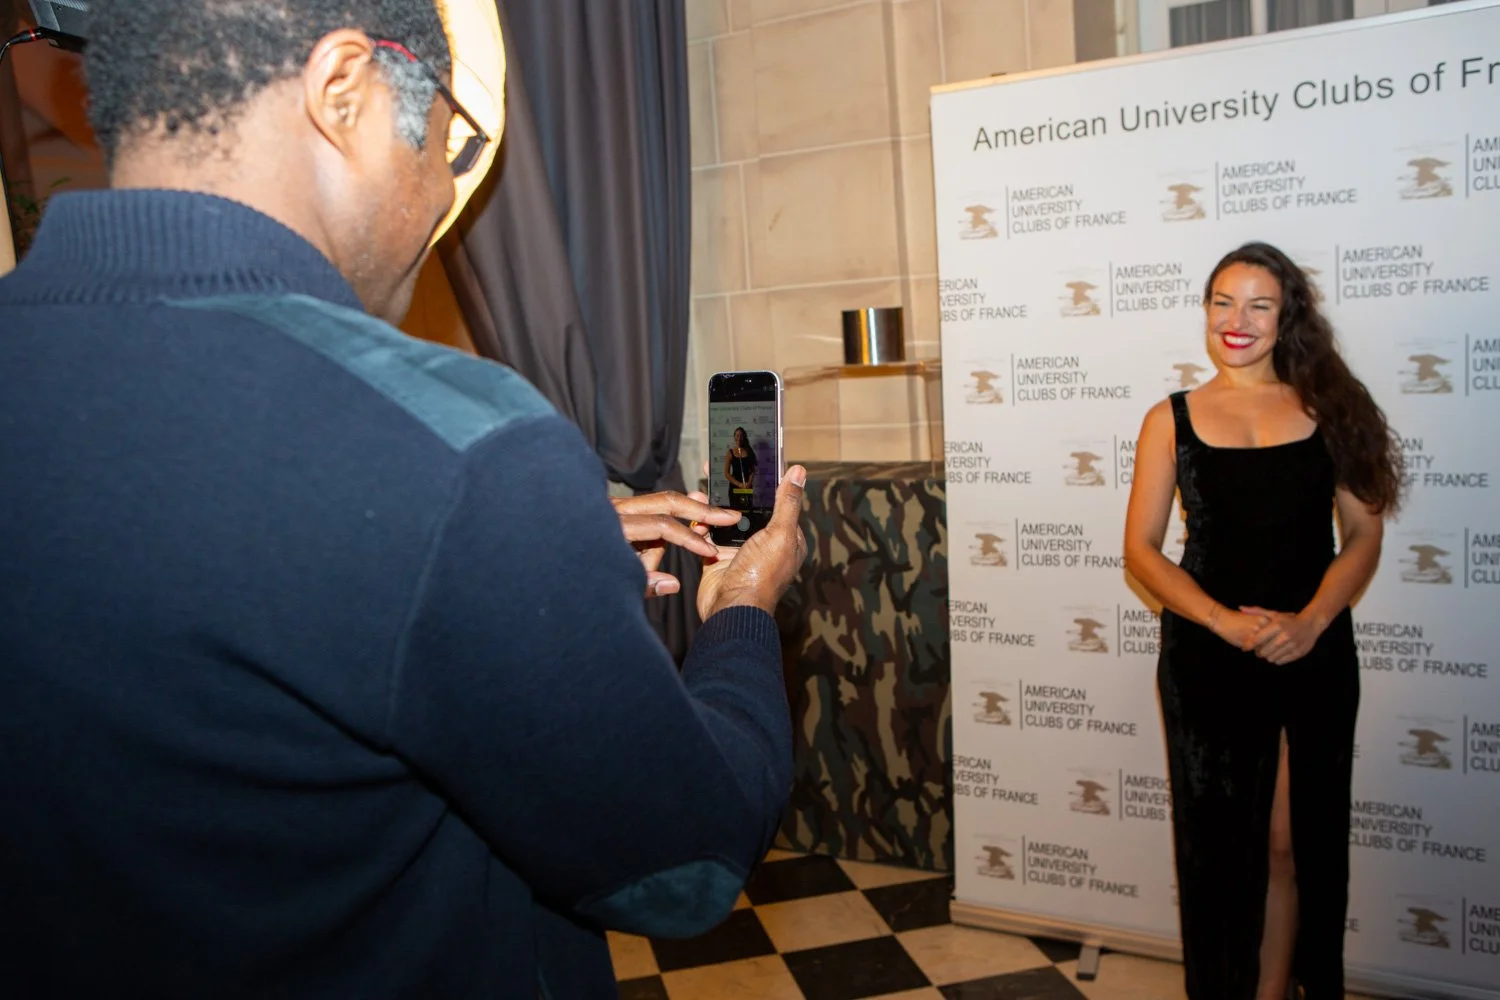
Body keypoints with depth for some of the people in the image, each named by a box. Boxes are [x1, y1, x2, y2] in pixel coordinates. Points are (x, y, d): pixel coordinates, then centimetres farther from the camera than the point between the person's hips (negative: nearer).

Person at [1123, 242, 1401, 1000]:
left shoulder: (1324, 406, 5)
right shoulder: (1172, 419, 2)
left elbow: (1364, 535, 2)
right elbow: (1142, 550, -2)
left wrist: (1309, 622, -14)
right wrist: (1229, 623, -14)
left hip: (1314, 656, 1)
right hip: (1206, 657, 0)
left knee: (1293, 843, 9)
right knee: (1217, 840, 9)